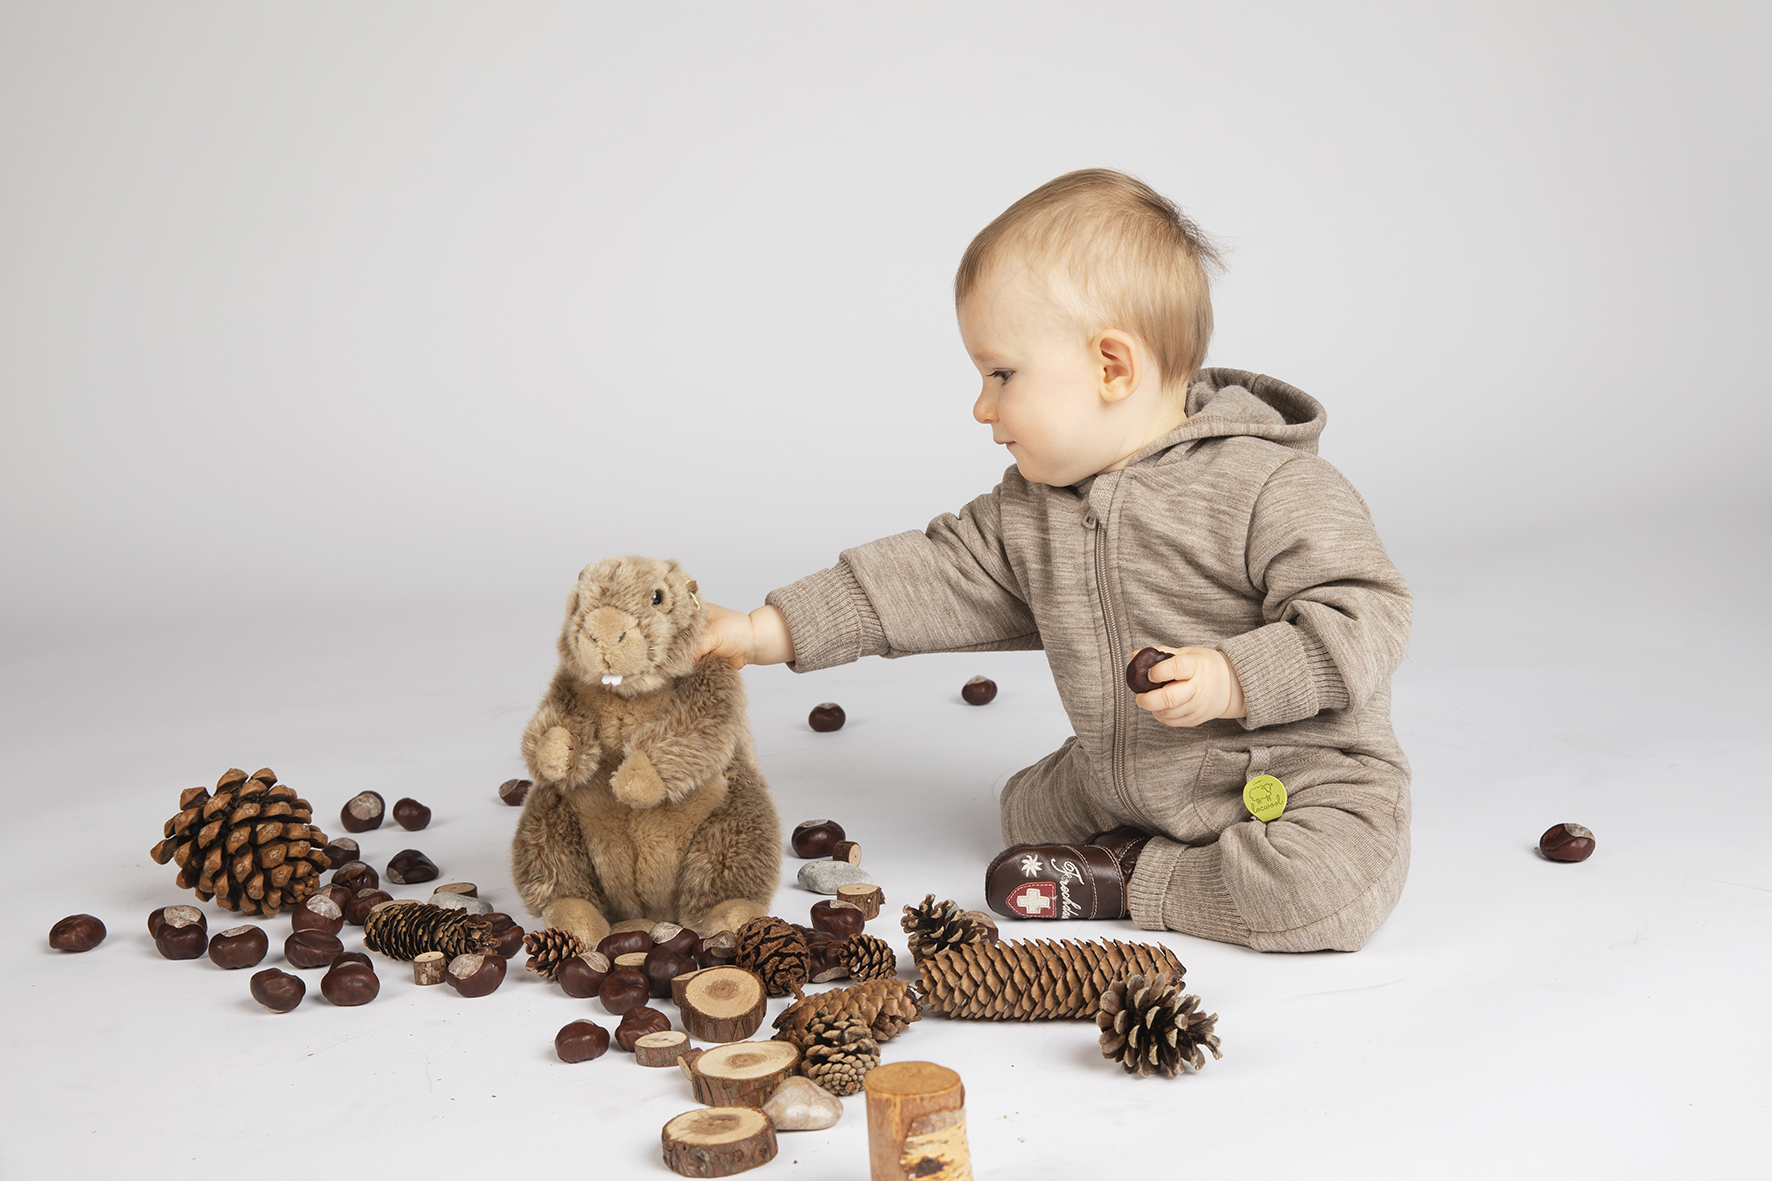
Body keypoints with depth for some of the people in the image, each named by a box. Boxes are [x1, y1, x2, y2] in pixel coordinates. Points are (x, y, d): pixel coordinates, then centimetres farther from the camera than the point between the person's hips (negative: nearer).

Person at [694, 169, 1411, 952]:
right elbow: (939, 574, -1)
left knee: (1329, 885, -30)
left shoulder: (1273, 488, -22)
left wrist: (1233, 679, -33)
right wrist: (772, 631, -7)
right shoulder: (1030, 508, 0)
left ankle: (1130, 881, -10)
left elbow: (1366, 611, -22)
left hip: (1299, 777, -6)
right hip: (1122, 786, 6)